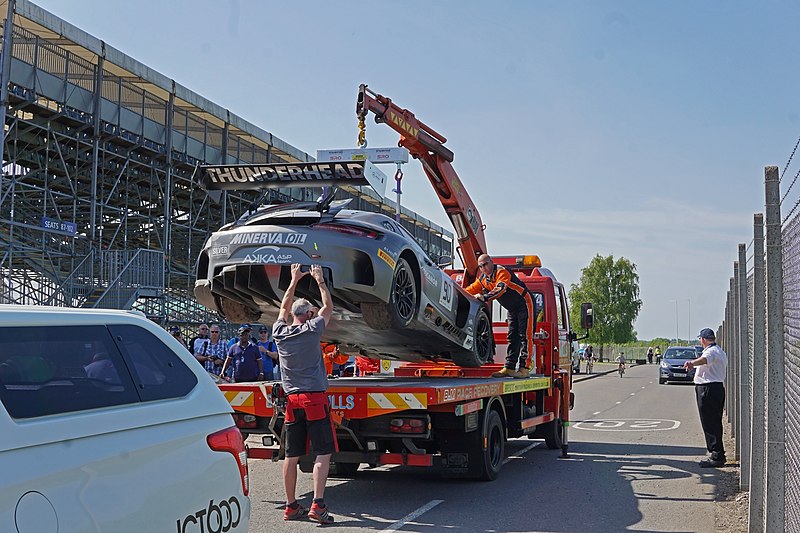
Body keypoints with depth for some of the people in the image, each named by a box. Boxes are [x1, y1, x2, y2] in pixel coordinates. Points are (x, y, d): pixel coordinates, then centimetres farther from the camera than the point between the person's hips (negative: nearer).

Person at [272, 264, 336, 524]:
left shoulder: (280, 333, 6)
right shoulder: (311, 330, -6)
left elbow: (284, 307, 25)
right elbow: (328, 306, 9)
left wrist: (294, 280, 30)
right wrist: (319, 279, 17)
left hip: (292, 400, 5)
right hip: (314, 398, -5)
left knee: (292, 455, 8)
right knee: (323, 453, -3)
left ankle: (291, 506, 13)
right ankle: (317, 505, -12)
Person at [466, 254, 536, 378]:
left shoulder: (501, 271, -22)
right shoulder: (483, 279, 5)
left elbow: (500, 289, -37)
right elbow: (471, 290, 11)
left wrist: (484, 297, -47)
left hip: (524, 304, -9)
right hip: (512, 309, 9)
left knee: (525, 336, -11)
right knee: (512, 337, 7)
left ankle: (524, 368, -16)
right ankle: (509, 368, 7)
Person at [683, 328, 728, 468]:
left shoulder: (711, 352, -15)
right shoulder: (721, 352, 19)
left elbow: (705, 359, -41)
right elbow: (725, 372, 36)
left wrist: (692, 363, -61)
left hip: (707, 390, -11)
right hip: (719, 387, 11)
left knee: (709, 424, -8)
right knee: (715, 423, 15)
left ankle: (717, 456, -7)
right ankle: (718, 455, 21)